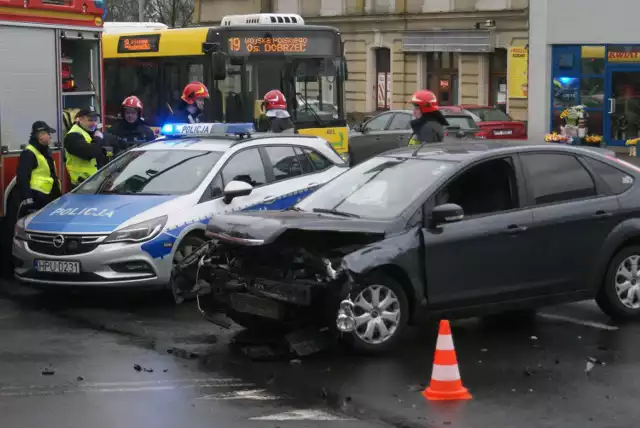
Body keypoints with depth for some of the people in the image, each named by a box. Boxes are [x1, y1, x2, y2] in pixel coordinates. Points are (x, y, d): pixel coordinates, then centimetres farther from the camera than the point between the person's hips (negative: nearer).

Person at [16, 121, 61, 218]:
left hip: (48, 196, 10)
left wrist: (57, 193, 28)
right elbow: (23, 178, -20)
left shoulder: (46, 151, 19)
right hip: (36, 198, -10)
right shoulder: (29, 153, -13)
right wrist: (27, 198, -27)